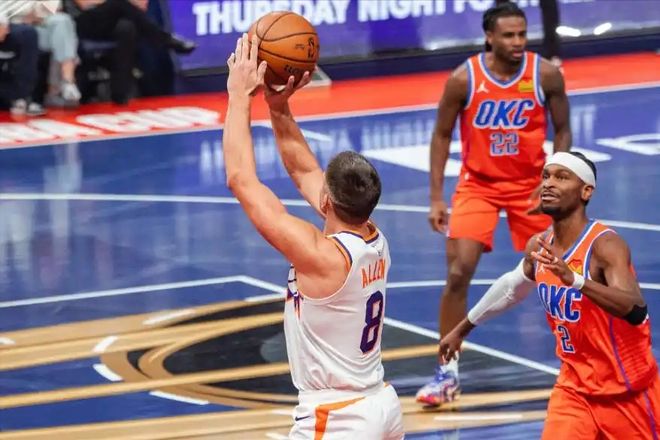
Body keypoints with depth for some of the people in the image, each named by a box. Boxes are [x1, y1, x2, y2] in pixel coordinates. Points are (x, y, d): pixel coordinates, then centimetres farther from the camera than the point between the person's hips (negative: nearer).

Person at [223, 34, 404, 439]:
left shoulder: (321, 255, -24)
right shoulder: (375, 243, -3)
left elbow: (241, 180, -21)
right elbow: (304, 171, 11)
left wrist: (240, 96, -14)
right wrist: (280, 108, 4)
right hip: (384, 406, 9)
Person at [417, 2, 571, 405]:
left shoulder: (546, 74, -12)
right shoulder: (464, 79, -14)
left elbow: (562, 131, -1)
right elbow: (442, 136, -3)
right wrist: (436, 198, -7)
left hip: (530, 185, 1)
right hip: (478, 185, -1)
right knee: (459, 274, -11)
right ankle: (448, 373, -1)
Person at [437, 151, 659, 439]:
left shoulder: (605, 245, -23)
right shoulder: (541, 246, -2)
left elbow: (636, 310, -40)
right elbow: (513, 286, 20)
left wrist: (574, 279, -53)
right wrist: (463, 328, 32)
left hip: (625, 392, -5)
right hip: (574, 388, 5)